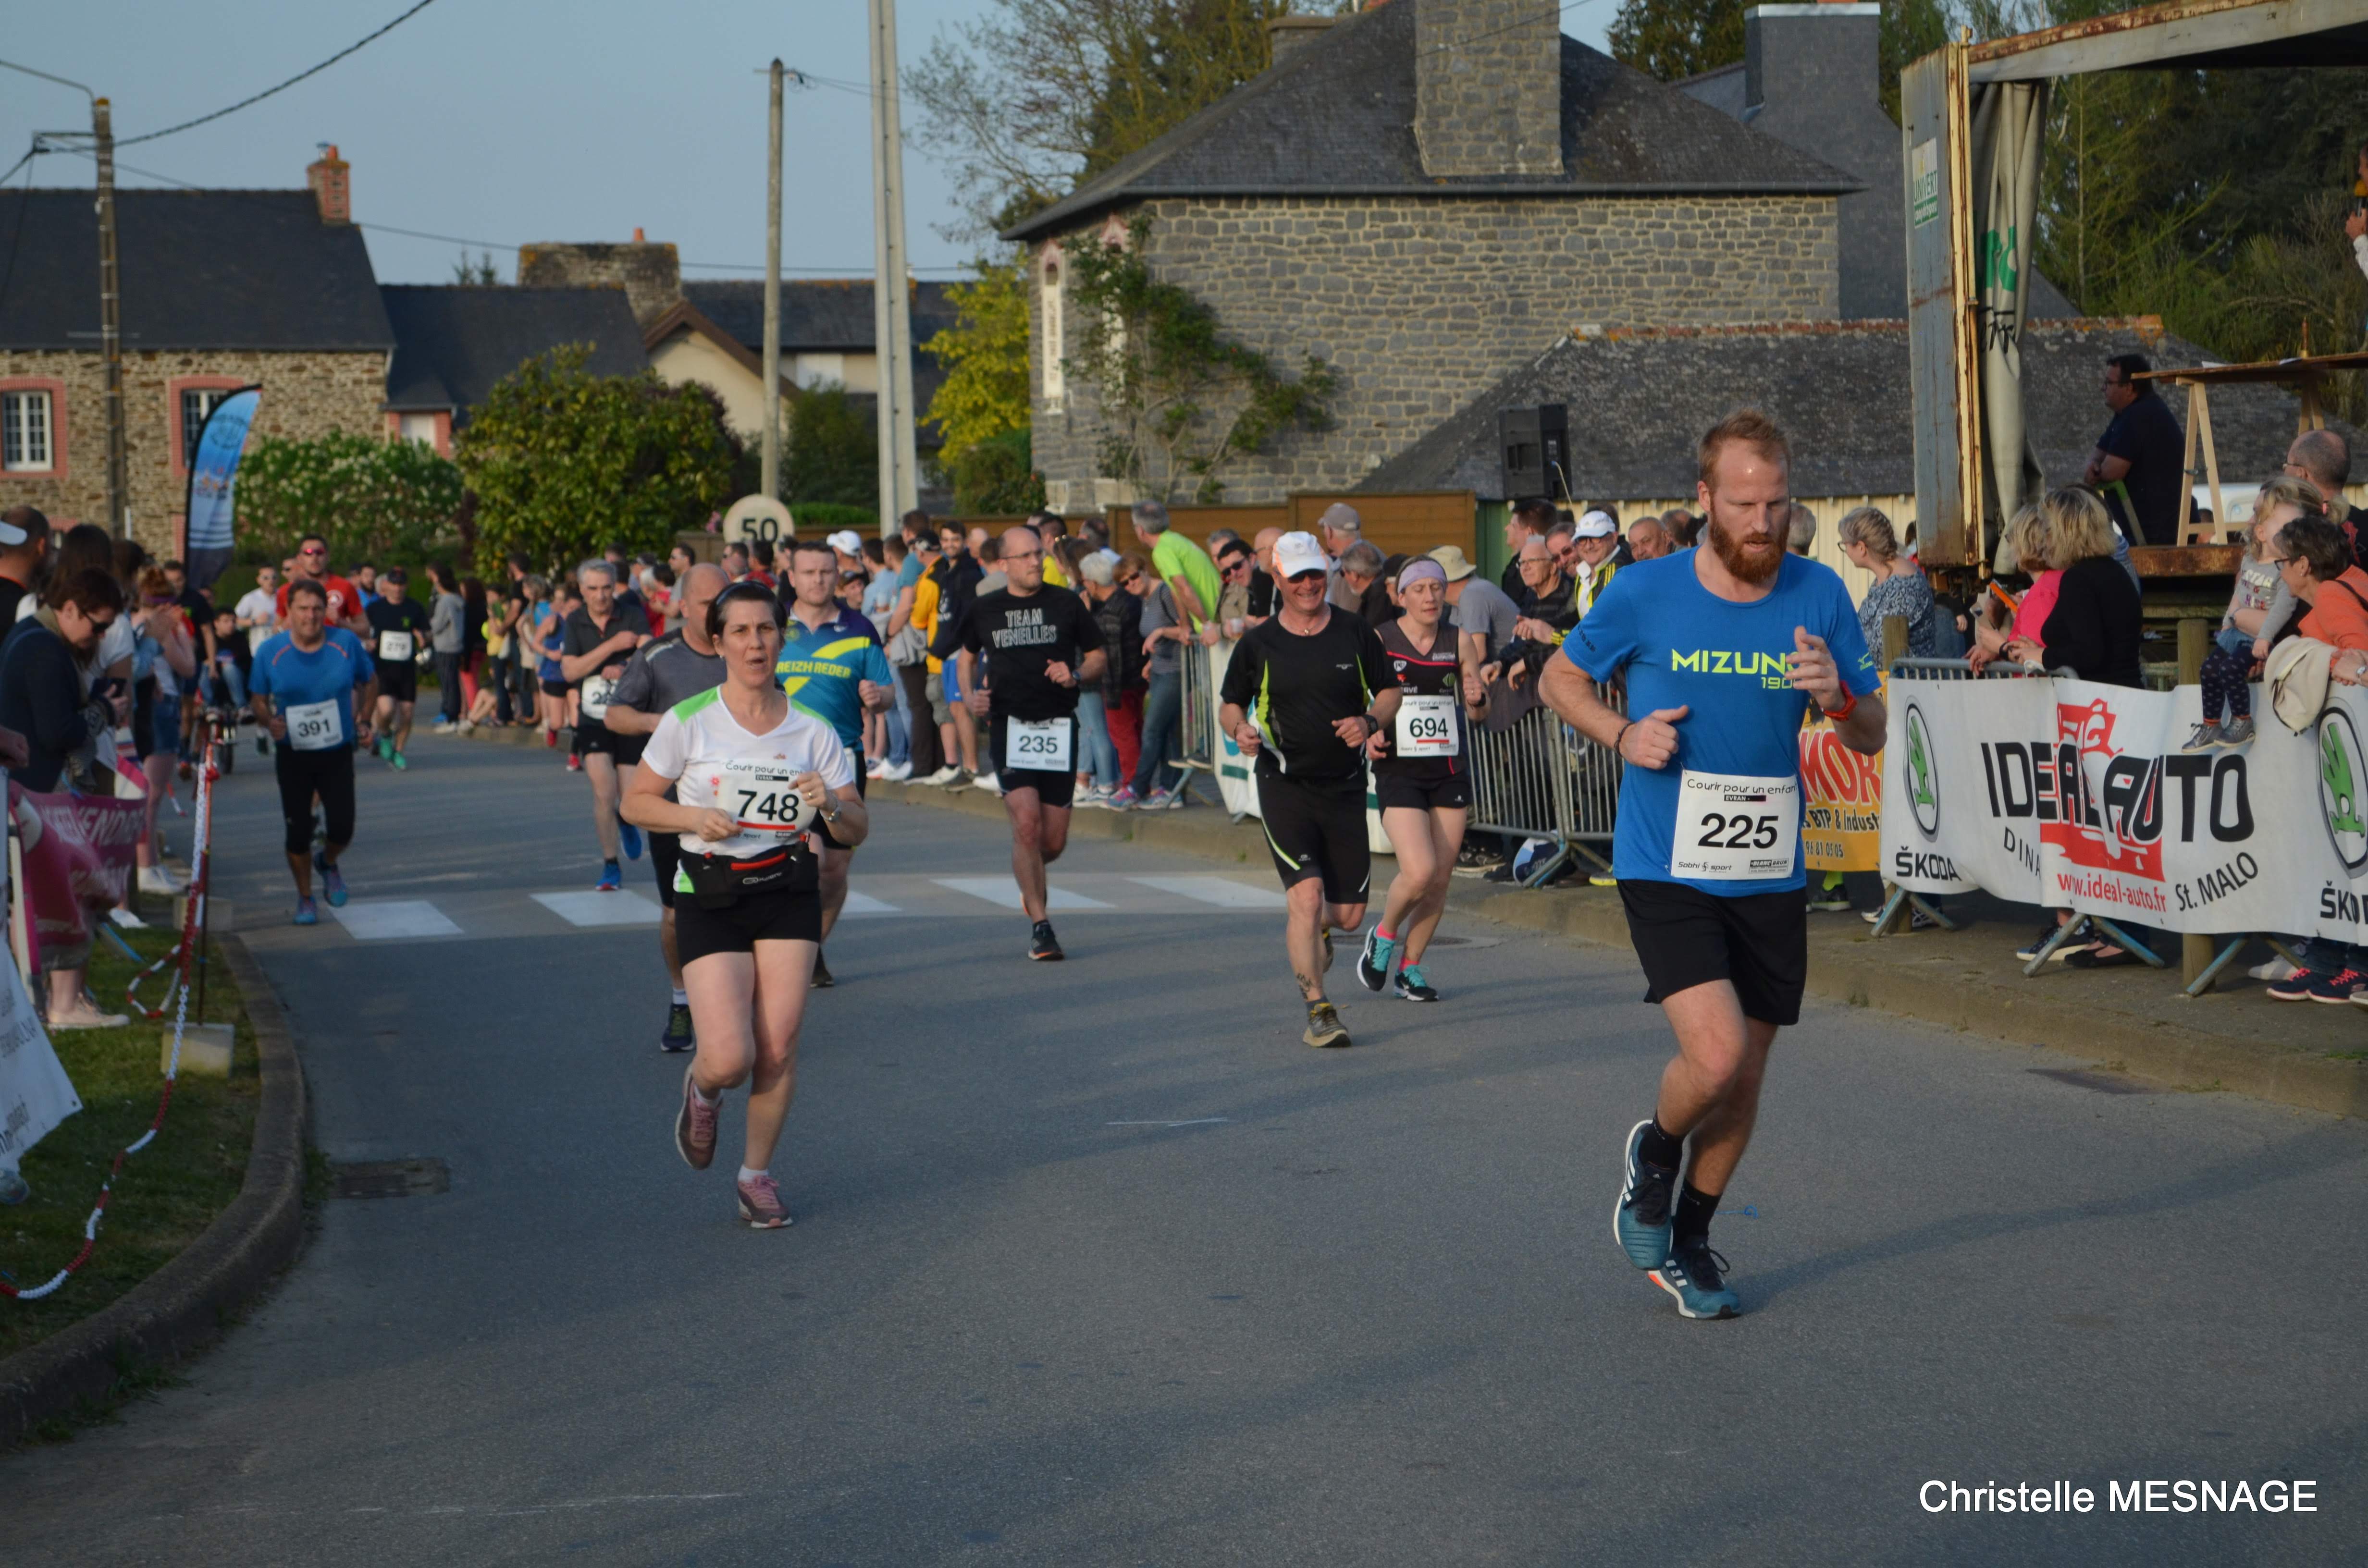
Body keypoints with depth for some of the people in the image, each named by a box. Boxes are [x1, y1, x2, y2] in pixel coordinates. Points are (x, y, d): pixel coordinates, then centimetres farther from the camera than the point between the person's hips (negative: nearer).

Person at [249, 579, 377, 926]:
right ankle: (305, 898, 22)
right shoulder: (270, 652, -7)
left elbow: (369, 683, 11)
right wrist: (269, 722, -19)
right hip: (294, 756, 0)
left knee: (342, 829, -5)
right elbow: (258, 700, 2)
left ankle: (327, 862, 32)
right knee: (298, 831, 0)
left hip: (338, 753, 0)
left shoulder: (347, 644, -6)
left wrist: (360, 718, 0)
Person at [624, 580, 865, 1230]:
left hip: (789, 893, 2)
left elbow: (857, 832, 3)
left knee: (778, 1048, -5)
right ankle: (700, 1089, 25)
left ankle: (757, 1174, 17)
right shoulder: (688, 722, -6)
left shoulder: (812, 732, 0)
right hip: (710, 898, -2)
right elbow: (636, 802, 3)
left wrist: (830, 805, -19)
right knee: (729, 1059, -13)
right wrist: (696, 818, -14)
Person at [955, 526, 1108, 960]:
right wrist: (970, 696, 5)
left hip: (1058, 727, 1)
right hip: (1008, 725, -1)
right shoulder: (985, 610, 6)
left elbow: (1097, 657, 10)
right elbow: (967, 654, 23)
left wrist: (1076, 675, -11)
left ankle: (1028, 877, 39)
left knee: (1054, 841, 3)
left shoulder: (1066, 604, 4)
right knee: (1026, 823, -17)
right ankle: (1039, 924, -10)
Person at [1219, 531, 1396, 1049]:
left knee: (1349, 915, 5)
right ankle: (1319, 1012, -13)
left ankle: (1311, 932, 43)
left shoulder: (1355, 634, 2)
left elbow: (1389, 691, 10)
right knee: (1307, 894, -20)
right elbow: (1231, 704, 10)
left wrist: (1370, 722, -11)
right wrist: (1240, 729, -12)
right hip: (1284, 786, -2)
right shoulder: (1258, 644, 0)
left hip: (1345, 787, 2)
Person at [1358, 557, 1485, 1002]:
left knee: (1441, 878, 3)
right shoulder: (1379, 642, -2)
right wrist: (1367, 734, -16)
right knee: (1419, 871, -18)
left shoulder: (1457, 642, 6)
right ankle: (1384, 935, 12)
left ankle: (1409, 966, 20)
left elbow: (1479, 711, 9)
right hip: (1399, 771, -4)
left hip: (1451, 772, 4)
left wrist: (1477, 698, -14)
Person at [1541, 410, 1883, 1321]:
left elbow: (1873, 738, 5)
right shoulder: (1646, 595, -8)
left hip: (1770, 877, 4)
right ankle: (1655, 1153, 14)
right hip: (1665, 871, -3)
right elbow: (1562, 679, 8)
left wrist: (1838, 698, -18)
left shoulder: (1818, 596, -1)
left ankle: (1686, 1241, 35)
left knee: (1744, 1078, 11)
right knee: (1716, 1055, -20)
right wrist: (1622, 736, -11)